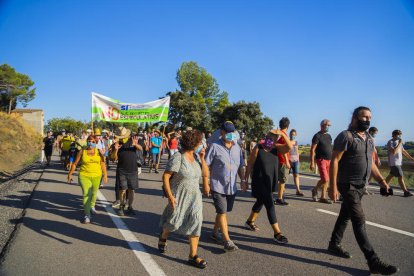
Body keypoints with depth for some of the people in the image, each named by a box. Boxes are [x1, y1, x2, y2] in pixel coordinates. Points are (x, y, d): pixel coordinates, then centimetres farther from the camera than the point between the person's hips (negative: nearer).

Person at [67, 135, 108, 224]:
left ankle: (92, 206, 47)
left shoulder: (99, 152, 1)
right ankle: (87, 215, -7)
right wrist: (70, 174, 5)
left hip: (96, 176, 2)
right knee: (86, 194, -12)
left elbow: (103, 164, 4)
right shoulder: (82, 152, -2)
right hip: (84, 176, -2)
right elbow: (75, 164, 4)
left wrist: (105, 175, 2)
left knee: (94, 193, 17)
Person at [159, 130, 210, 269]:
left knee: (195, 223, -4)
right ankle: (163, 237, 43)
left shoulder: (196, 156, 2)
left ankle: (193, 256, 5)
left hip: (194, 196, 5)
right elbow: (165, 176, -17)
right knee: (174, 222, 8)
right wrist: (170, 196, -21)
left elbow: (205, 173, 4)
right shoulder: (178, 158, -18)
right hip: (179, 197, -5)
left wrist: (202, 158, -8)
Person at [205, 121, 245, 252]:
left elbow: (241, 165, 15)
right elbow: (206, 165, -8)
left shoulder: (237, 147, 8)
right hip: (218, 186, -6)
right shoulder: (215, 146, -10)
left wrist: (243, 179, 5)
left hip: (232, 187, 6)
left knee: (223, 211, 16)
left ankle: (215, 233, 35)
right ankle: (227, 241, 0)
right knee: (222, 212, -6)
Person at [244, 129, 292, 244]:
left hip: (270, 182, 6)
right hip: (259, 182, -6)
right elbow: (250, 164, -9)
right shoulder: (258, 148, -12)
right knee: (270, 205, -8)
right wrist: (246, 179, -8)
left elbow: (289, 146, -16)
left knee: (260, 202, 22)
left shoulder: (276, 148, 0)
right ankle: (277, 233, -4)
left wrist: (282, 134, -25)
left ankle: (250, 221, 44)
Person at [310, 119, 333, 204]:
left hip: (329, 160, 7)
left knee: (326, 180, 5)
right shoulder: (317, 136, -6)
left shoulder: (329, 136, 15)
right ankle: (315, 189, 14)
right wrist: (312, 163, -16)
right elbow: (312, 150, -10)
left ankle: (323, 197, 13)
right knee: (325, 179, -11)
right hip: (321, 160, -7)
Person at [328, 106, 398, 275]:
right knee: (359, 220, -8)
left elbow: (371, 163, 19)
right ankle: (373, 262, -6)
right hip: (348, 185, -8)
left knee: (345, 216, 17)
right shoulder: (345, 136, -14)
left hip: (361, 186, 8)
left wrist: (381, 180, 5)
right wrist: (333, 187, -22)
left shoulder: (369, 139, 11)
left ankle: (334, 245, 32)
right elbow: (334, 161, -18)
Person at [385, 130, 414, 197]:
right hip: (393, 163, -9)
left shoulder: (399, 142, 13)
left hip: (399, 163, 9)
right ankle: (406, 192, -6)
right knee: (400, 176, -9)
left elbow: (403, 151, 18)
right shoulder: (390, 142, -12)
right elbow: (393, 152, -24)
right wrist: (399, 144, -21)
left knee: (391, 175, 15)